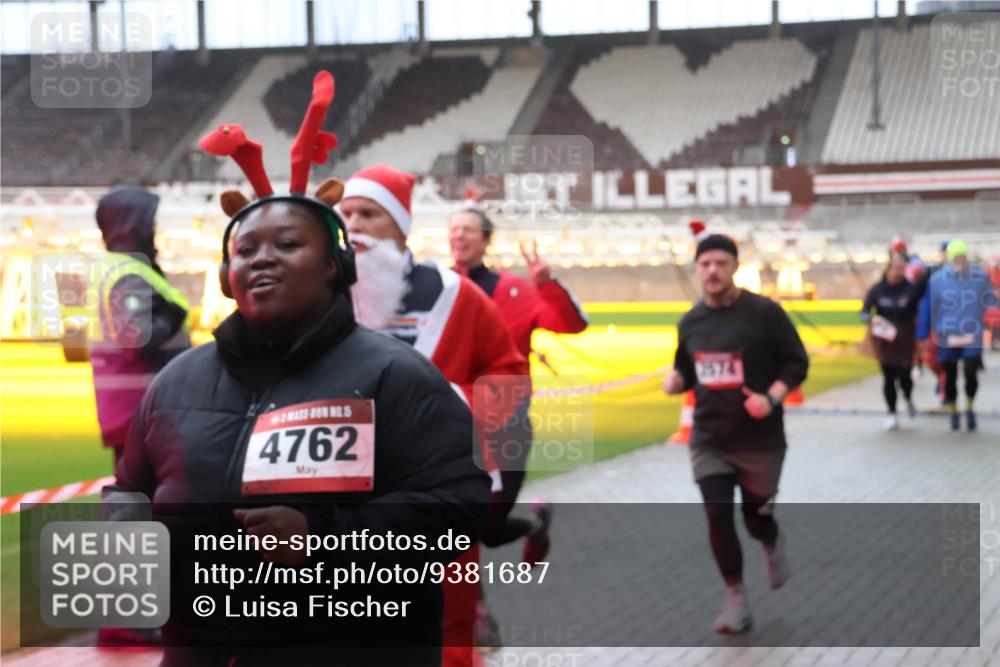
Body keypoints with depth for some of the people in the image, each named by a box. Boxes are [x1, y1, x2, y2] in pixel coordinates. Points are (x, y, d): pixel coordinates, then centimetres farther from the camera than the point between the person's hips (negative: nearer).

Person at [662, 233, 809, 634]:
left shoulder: (763, 312, -11)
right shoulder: (690, 322, 3)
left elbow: (797, 363, -6)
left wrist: (772, 397, -21)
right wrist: (676, 380, -6)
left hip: (760, 439, -3)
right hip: (708, 439, 3)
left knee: (756, 518, 7)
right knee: (717, 515, -7)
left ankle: (773, 544, 46)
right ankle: (735, 599, 9)